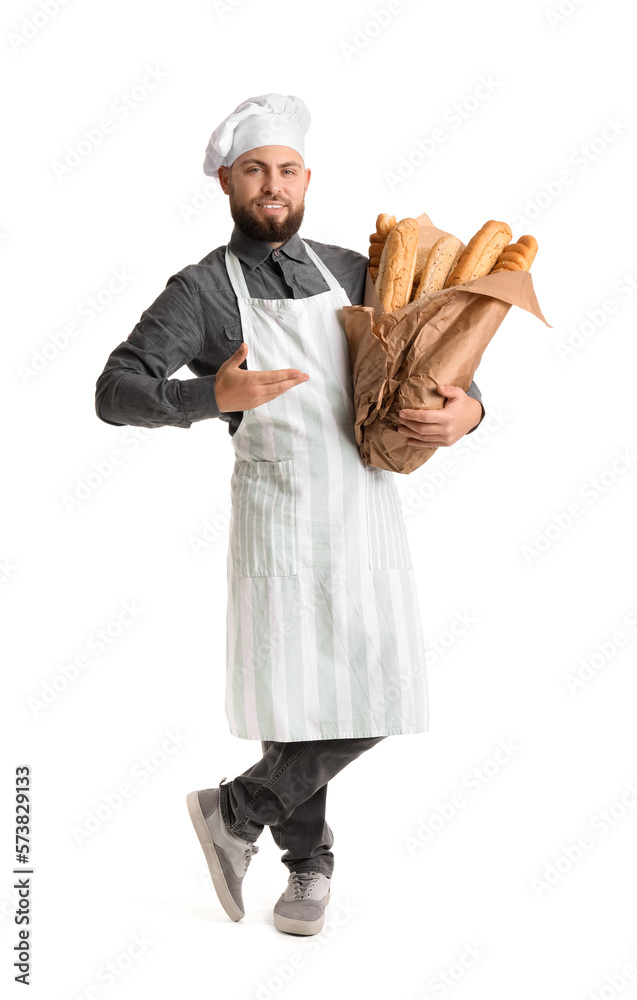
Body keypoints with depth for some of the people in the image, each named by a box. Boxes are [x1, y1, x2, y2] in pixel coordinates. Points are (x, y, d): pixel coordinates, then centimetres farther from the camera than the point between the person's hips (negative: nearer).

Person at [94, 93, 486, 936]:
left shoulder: (350, 272, 13)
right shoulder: (201, 291, 0)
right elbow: (115, 394, -9)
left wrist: (467, 410, -7)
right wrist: (213, 397, -27)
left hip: (366, 507, 4)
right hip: (281, 510, -4)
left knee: (374, 704, -1)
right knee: (303, 700, -5)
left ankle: (235, 813, 22)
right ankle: (308, 863, 24)